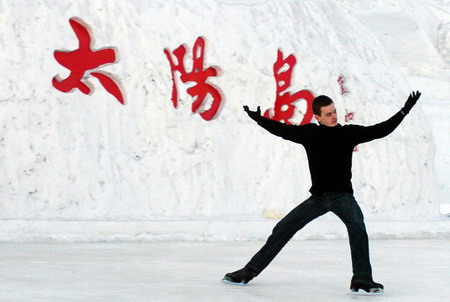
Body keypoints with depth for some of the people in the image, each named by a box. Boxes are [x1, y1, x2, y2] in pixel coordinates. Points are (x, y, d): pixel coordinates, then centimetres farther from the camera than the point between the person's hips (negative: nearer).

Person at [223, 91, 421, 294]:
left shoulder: (349, 133, -4)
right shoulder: (309, 133, 0)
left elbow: (380, 130, -5)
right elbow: (281, 130, 8)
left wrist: (404, 111, -10)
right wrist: (259, 119, 3)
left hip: (343, 195, -2)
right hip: (317, 197, 2)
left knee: (357, 227, -30)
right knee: (282, 230, 2)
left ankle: (362, 279, -25)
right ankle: (249, 271, 13)